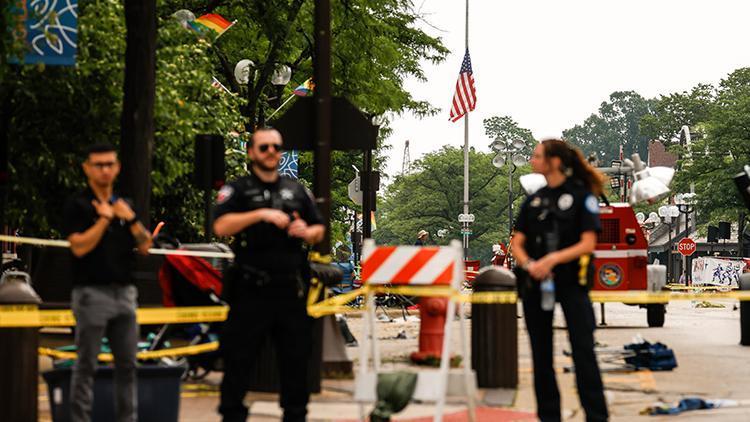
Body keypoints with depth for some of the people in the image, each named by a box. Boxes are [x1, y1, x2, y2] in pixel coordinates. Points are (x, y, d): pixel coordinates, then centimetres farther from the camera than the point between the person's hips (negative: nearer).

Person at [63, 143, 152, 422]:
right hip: (92, 292, -6)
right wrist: (105, 218, -14)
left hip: (124, 292, 6)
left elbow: (145, 246, 7)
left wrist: (131, 218, -8)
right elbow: (79, 247, -16)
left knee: (127, 364, 8)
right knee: (86, 366, -2)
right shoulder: (78, 205, -3)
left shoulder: (124, 204, 14)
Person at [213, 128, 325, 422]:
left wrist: (307, 232, -4)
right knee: (239, 358, -1)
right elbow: (221, 227, -14)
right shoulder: (238, 190, 2)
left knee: (296, 358, 9)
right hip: (251, 289, -4)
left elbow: (319, 230, 20)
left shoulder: (297, 190, 15)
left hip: (290, 289, 4)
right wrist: (261, 214, -22)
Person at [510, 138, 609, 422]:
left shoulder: (581, 195, -2)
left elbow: (588, 243, -10)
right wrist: (528, 264, -14)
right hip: (535, 282, 5)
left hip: (571, 281, -5)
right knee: (541, 353, 7)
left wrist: (554, 258, -22)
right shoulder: (534, 200, 12)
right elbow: (517, 243, 7)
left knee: (583, 349, -9)